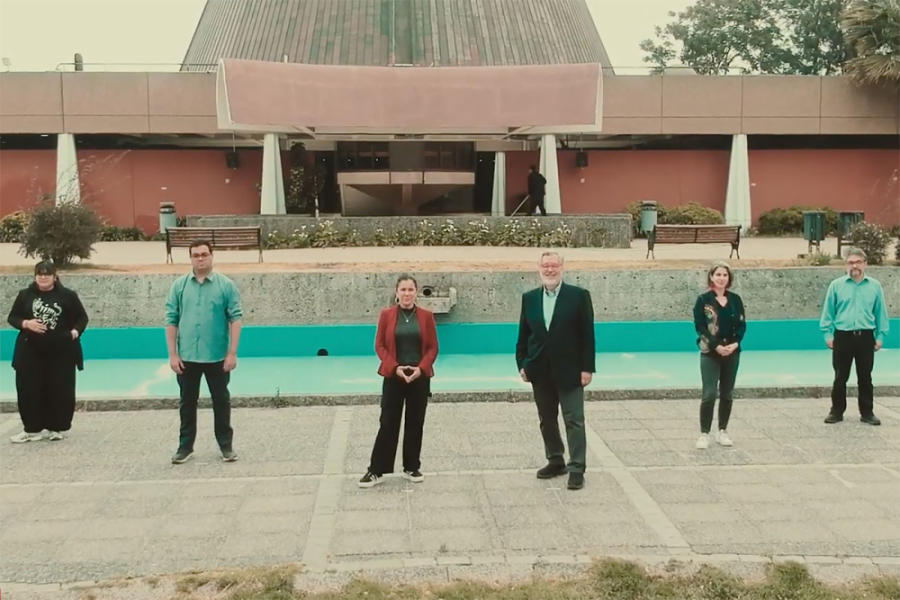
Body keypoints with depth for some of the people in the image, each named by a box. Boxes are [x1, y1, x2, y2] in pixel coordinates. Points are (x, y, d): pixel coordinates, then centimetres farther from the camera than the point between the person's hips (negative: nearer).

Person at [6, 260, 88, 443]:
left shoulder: (68, 295, -1)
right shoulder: (25, 295, 3)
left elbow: (82, 317, 6)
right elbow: (12, 317, 9)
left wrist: (75, 332, -12)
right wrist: (26, 324, -12)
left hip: (61, 352, -1)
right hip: (31, 352, 1)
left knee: (60, 391, 3)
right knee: (29, 390, 2)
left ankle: (56, 428, 16)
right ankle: (32, 429, 13)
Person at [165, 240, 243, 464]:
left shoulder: (226, 285, -4)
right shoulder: (179, 285, 1)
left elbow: (235, 318, -6)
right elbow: (171, 320, 1)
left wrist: (232, 352, -11)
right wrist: (172, 354, -4)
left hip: (217, 356, -2)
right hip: (187, 357, 2)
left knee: (221, 401, 9)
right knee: (187, 402, 12)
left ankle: (226, 445, 21)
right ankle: (185, 446, 23)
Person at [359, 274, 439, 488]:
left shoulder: (426, 316, 1)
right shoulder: (386, 315, -2)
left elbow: (433, 347, 3)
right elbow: (380, 346, -1)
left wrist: (421, 368, -12)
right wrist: (394, 368, -14)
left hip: (420, 377, 2)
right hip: (393, 377, -1)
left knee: (415, 424, 9)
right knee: (388, 424, 0)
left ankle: (412, 468, 22)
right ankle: (376, 471, 8)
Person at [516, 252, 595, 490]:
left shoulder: (579, 296, -5)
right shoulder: (529, 298, 6)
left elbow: (587, 335, -7)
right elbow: (523, 334, 8)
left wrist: (587, 368, -11)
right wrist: (522, 364, 1)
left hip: (569, 371, -4)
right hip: (540, 372, 4)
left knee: (574, 420, -1)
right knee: (547, 420, 13)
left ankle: (576, 468, 4)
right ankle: (555, 461, 26)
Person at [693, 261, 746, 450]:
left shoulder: (735, 299, 6)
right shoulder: (703, 299, -5)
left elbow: (742, 325, 5)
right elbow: (700, 326, -9)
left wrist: (735, 343, -12)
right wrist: (716, 345, -19)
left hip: (732, 353, 4)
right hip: (710, 353, -4)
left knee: (727, 394, 10)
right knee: (709, 394, -7)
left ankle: (722, 431, 21)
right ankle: (704, 434, 0)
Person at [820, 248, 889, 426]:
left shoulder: (875, 286, 4)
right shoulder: (836, 285, 1)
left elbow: (881, 313, 5)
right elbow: (828, 312, 2)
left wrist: (880, 336, 1)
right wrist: (828, 334, -4)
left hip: (865, 337, 1)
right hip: (842, 337, -1)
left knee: (865, 377, 8)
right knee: (840, 377, 6)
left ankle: (867, 412, 18)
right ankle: (837, 411, 15)